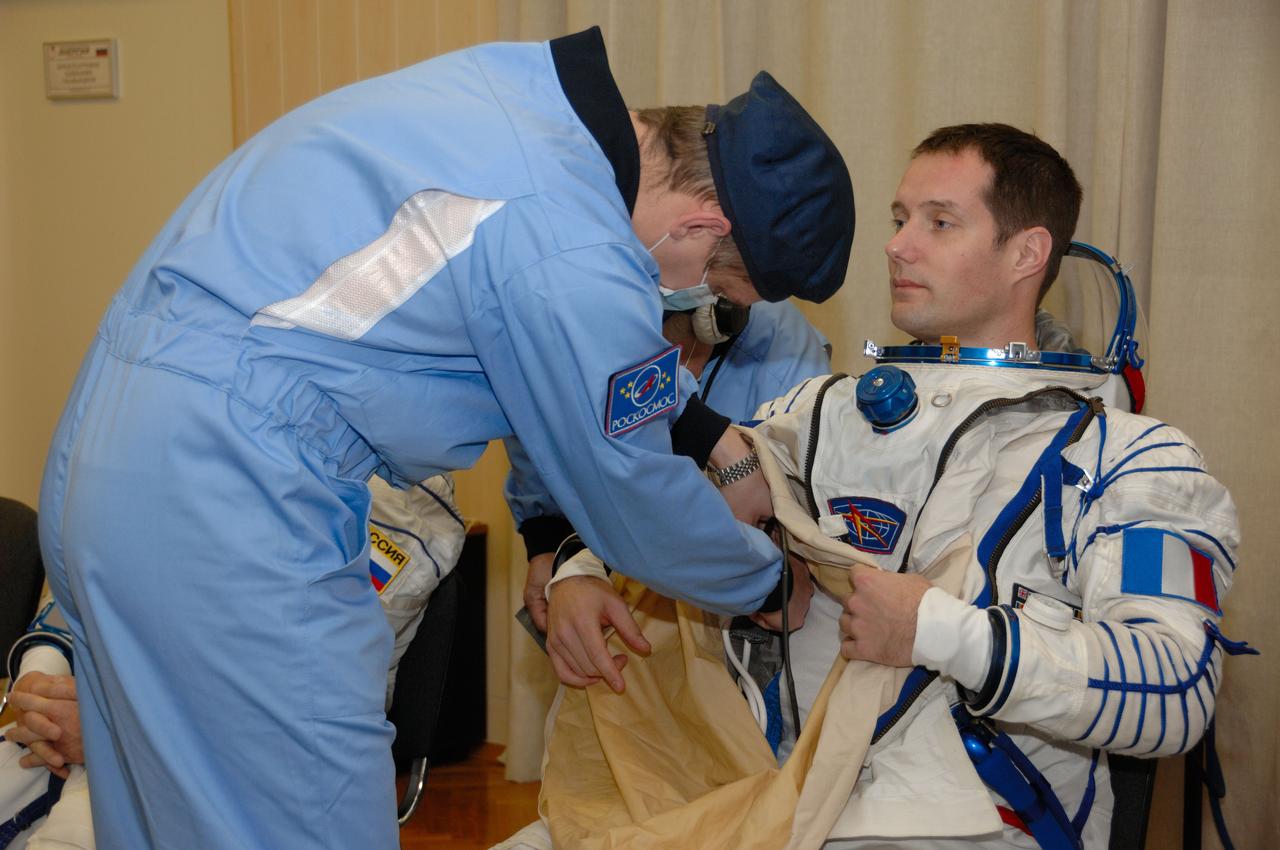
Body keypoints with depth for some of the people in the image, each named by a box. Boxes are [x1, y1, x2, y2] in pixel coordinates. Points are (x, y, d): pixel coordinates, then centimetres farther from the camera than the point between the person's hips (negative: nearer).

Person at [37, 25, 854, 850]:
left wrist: (712, 435, 22)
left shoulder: (534, 81, 4)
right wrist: (766, 575, 13)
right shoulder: (578, 265, -22)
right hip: (219, 501, -10)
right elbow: (636, 509, -5)